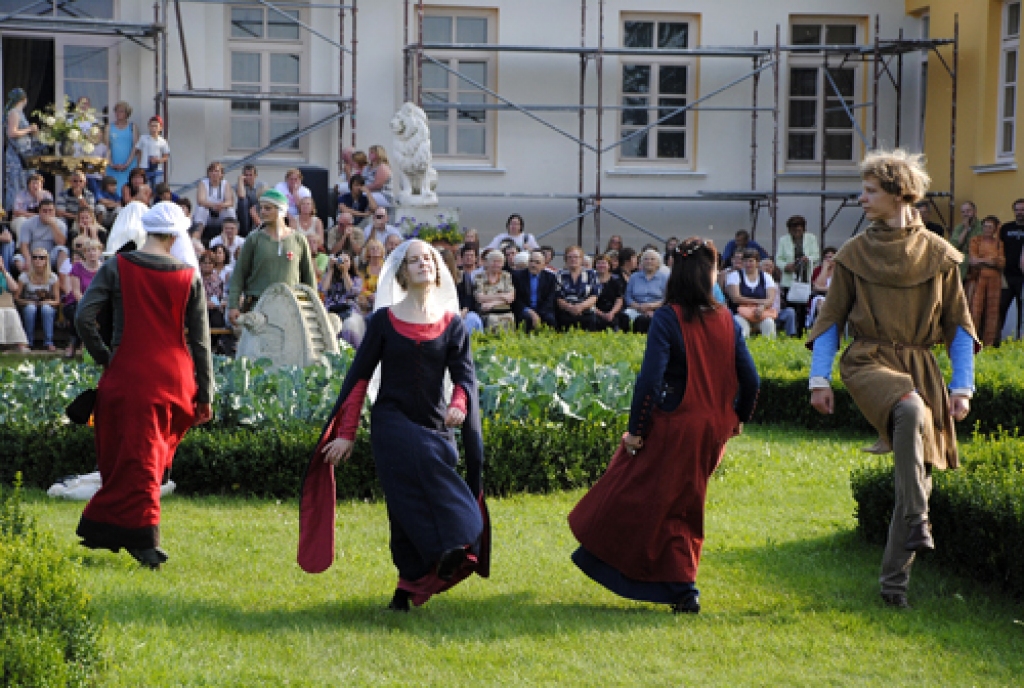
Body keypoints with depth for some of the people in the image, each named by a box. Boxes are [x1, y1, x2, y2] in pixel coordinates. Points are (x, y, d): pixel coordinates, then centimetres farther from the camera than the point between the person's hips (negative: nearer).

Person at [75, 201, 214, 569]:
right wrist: (205, 395, 9)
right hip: (175, 379, 2)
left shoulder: (116, 267, -3)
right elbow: (200, 340, 3)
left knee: (135, 460, 3)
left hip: (129, 374, -2)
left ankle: (145, 539, -2)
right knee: (154, 455, 15)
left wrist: (103, 356, 3)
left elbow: (83, 316, -12)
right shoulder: (189, 276, 1)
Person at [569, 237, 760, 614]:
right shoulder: (726, 320, 0)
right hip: (712, 432, 6)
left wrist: (636, 430, -12)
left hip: (674, 428, -6)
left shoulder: (668, 319, -14)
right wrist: (739, 417, 20)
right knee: (685, 507, 20)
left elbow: (650, 380, -21)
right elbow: (749, 378, 2)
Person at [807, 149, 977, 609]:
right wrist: (819, 379, 2)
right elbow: (830, 318, 10)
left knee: (920, 471, 0)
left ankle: (894, 579, 11)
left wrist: (963, 386, 2)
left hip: (919, 364, 2)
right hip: (869, 360, -2)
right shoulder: (854, 254, 5)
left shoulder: (938, 255, 5)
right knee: (910, 410, -36)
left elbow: (958, 324, 10)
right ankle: (916, 520, -33)